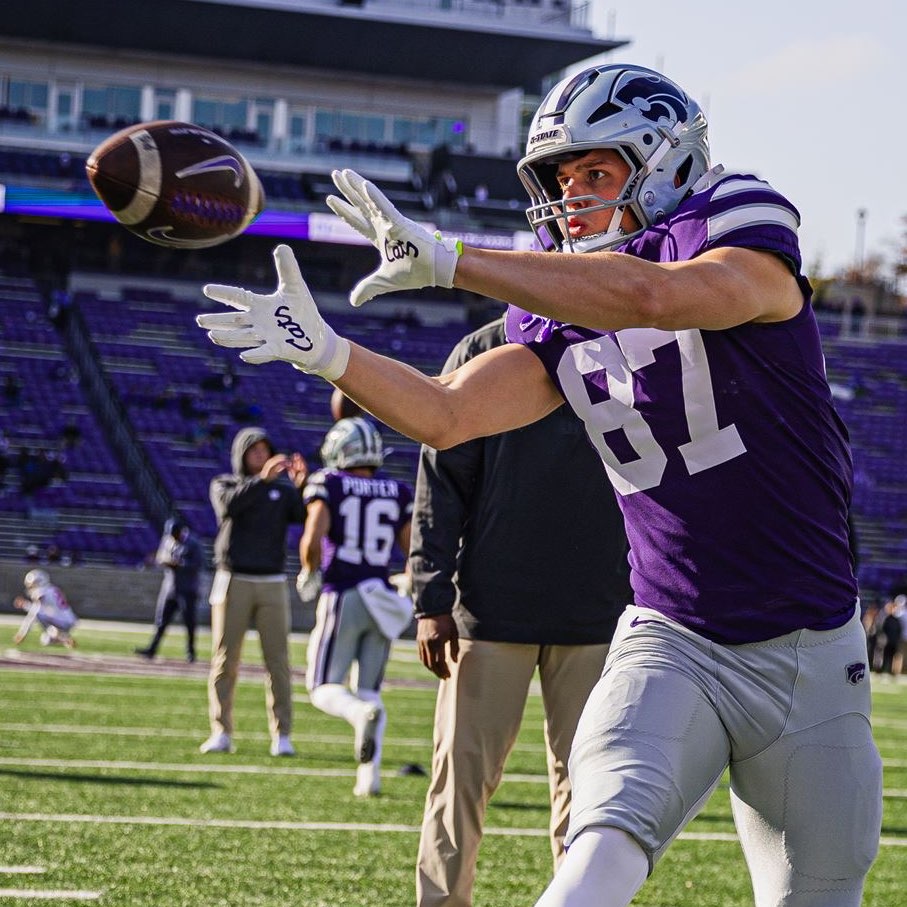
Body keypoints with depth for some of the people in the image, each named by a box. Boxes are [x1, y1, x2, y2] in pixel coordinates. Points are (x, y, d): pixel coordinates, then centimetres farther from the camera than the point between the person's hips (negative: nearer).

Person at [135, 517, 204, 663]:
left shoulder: (193, 544, -10)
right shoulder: (167, 540, 8)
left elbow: (199, 564, -14)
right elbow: (159, 558, 14)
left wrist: (179, 563, -22)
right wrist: (165, 560, -9)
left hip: (187, 589, -5)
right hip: (169, 587, 5)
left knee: (189, 621, -1)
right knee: (162, 619, 4)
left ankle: (190, 651, 11)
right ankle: (152, 649, 5)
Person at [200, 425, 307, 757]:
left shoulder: (283, 490, 11)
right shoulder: (224, 484, 6)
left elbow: (308, 516, -6)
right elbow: (228, 505, -18)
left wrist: (302, 483, -22)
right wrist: (262, 479, -28)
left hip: (272, 583, 1)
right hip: (233, 579, -1)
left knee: (278, 660, -2)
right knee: (225, 660, -1)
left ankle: (281, 735, 0)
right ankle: (221, 733, 3)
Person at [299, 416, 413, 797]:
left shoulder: (328, 485, -2)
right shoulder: (399, 493, 8)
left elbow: (312, 539, -15)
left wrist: (309, 573, 3)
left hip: (341, 597, -4)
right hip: (381, 601, 4)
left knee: (324, 689, 3)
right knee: (369, 690, 13)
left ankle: (363, 714, -31)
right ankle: (369, 775, 0)